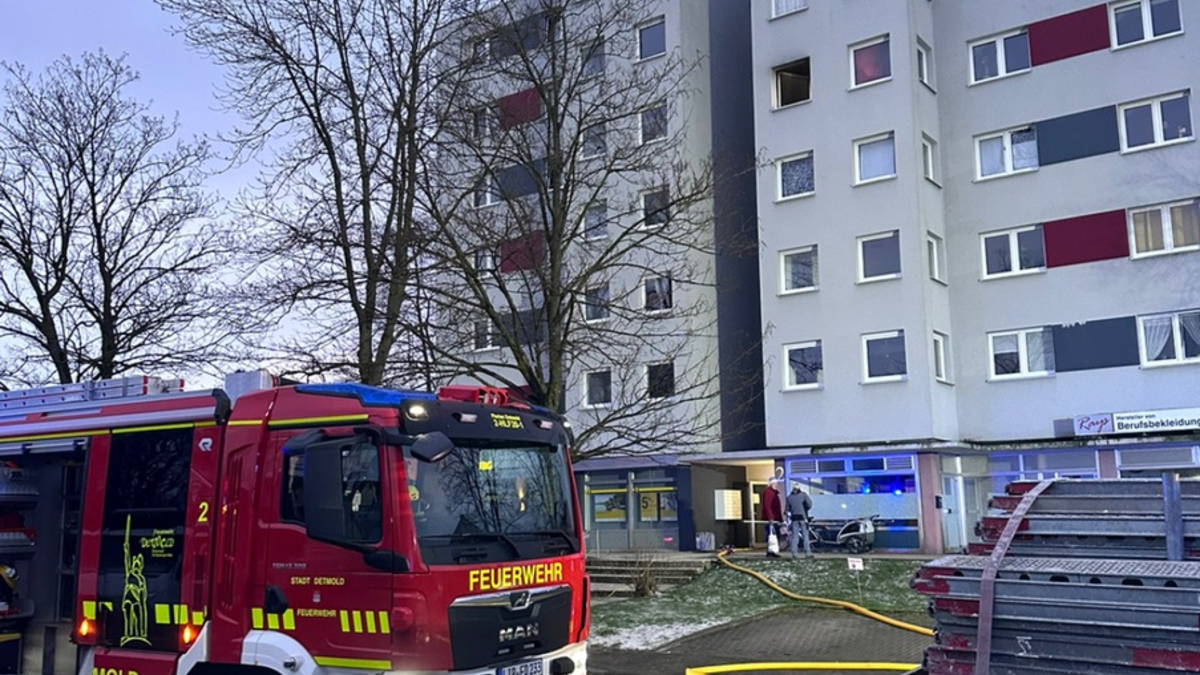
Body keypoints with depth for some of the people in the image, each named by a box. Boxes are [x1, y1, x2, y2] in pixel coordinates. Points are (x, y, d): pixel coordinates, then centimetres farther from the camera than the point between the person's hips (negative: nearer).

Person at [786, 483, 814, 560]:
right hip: (802, 517, -2)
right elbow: (809, 503, -12)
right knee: (805, 535, 3)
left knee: (794, 536, 3)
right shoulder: (803, 494, 0)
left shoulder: (789, 497, 7)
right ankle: (807, 553, 3)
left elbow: (788, 509, 6)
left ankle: (794, 553, -3)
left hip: (794, 518, 2)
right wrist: (806, 509, 4)